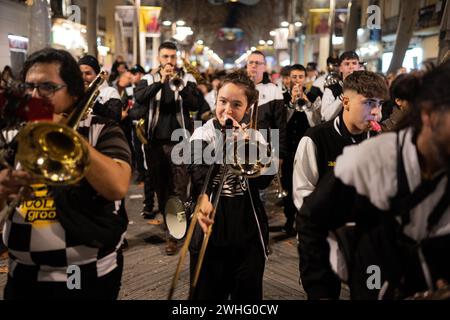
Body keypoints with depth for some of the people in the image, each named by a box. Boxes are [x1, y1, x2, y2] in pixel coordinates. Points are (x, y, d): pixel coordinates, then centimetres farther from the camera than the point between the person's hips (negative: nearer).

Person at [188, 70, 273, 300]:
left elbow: (263, 180, -9)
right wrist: (202, 200, -42)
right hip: (211, 230, -2)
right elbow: (197, 175, -22)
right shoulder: (203, 135, -4)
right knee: (207, 293, 9)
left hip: (249, 231, 3)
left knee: (248, 293, 14)